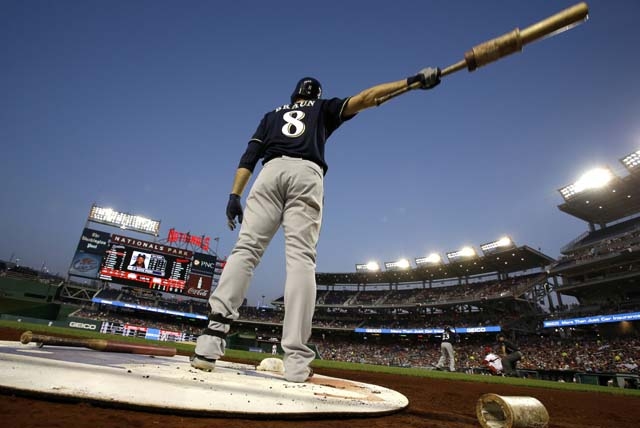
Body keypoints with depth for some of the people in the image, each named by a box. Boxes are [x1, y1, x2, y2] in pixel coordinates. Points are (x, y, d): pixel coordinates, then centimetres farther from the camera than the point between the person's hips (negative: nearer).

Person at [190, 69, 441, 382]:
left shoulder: (272, 114, 34)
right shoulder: (323, 108, 31)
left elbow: (249, 156, 18)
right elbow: (362, 99, 15)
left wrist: (234, 196, 10)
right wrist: (412, 82, 13)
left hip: (271, 171, 2)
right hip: (307, 174, -2)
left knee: (245, 249, -8)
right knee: (301, 258, -14)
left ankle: (213, 334, -26)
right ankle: (296, 360, -22)